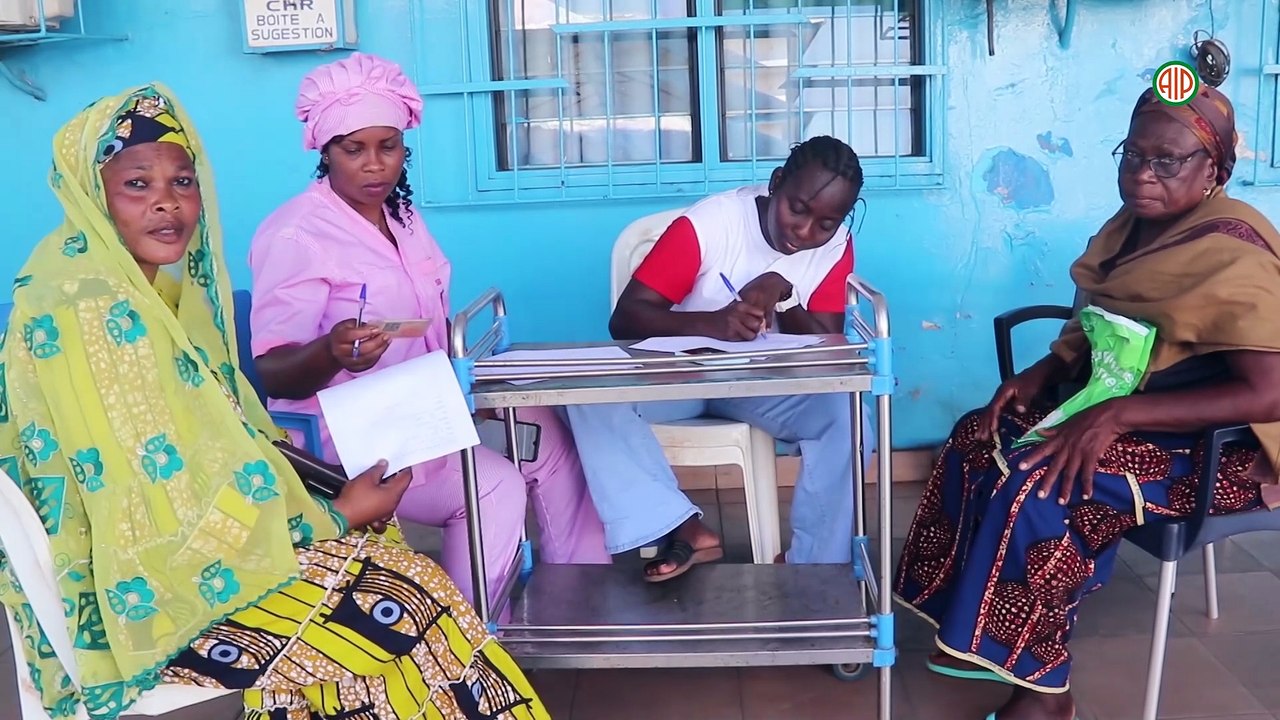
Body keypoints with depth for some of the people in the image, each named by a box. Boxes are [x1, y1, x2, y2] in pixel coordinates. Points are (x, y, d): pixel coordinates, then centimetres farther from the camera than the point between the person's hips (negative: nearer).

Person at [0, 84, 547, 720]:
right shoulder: (88, 312, -21)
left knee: (383, 557, 1)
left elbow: (213, 431, 13)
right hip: (131, 594, -8)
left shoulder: (151, 285, 6)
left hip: (165, 544, 8)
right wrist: (335, 517, -14)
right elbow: (166, 510, -23)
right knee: (398, 608, -11)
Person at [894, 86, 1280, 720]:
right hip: (1122, 409, 9)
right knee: (978, 439, -7)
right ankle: (994, 638, 1)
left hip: (1216, 443, -8)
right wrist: (1042, 372, -4)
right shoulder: (1132, 227, 4)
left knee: (1038, 483, -27)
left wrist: (1115, 416, -33)